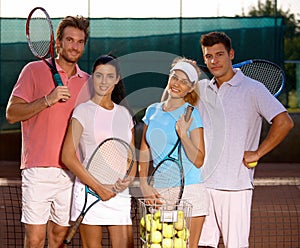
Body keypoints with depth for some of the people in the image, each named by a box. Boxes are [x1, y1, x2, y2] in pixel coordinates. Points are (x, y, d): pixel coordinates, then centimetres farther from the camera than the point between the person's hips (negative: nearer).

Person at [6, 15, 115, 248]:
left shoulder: (87, 81, 14)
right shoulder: (35, 70, 2)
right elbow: (12, 113, -3)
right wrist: (48, 100, -15)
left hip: (72, 173, 4)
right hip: (38, 168, -4)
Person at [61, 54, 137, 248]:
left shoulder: (124, 114, 14)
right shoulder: (83, 111, -1)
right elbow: (68, 156, -7)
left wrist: (129, 179, -5)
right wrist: (98, 187, -13)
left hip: (121, 193, 4)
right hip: (90, 189, -4)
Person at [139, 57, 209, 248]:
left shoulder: (191, 114, -4)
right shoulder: (152, 111, 10)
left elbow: (198, 161, -8)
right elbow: (144, 153, 13)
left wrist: (183, 134, -21)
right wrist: (144, 183, 0)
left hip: (189, 192, -4)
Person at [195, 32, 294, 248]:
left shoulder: (252, 89, -4)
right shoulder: (201, 88, 13)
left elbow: (284, 122, -11)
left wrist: (257, 153, -11)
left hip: (235, 183, -5)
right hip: (202, 181, 5)